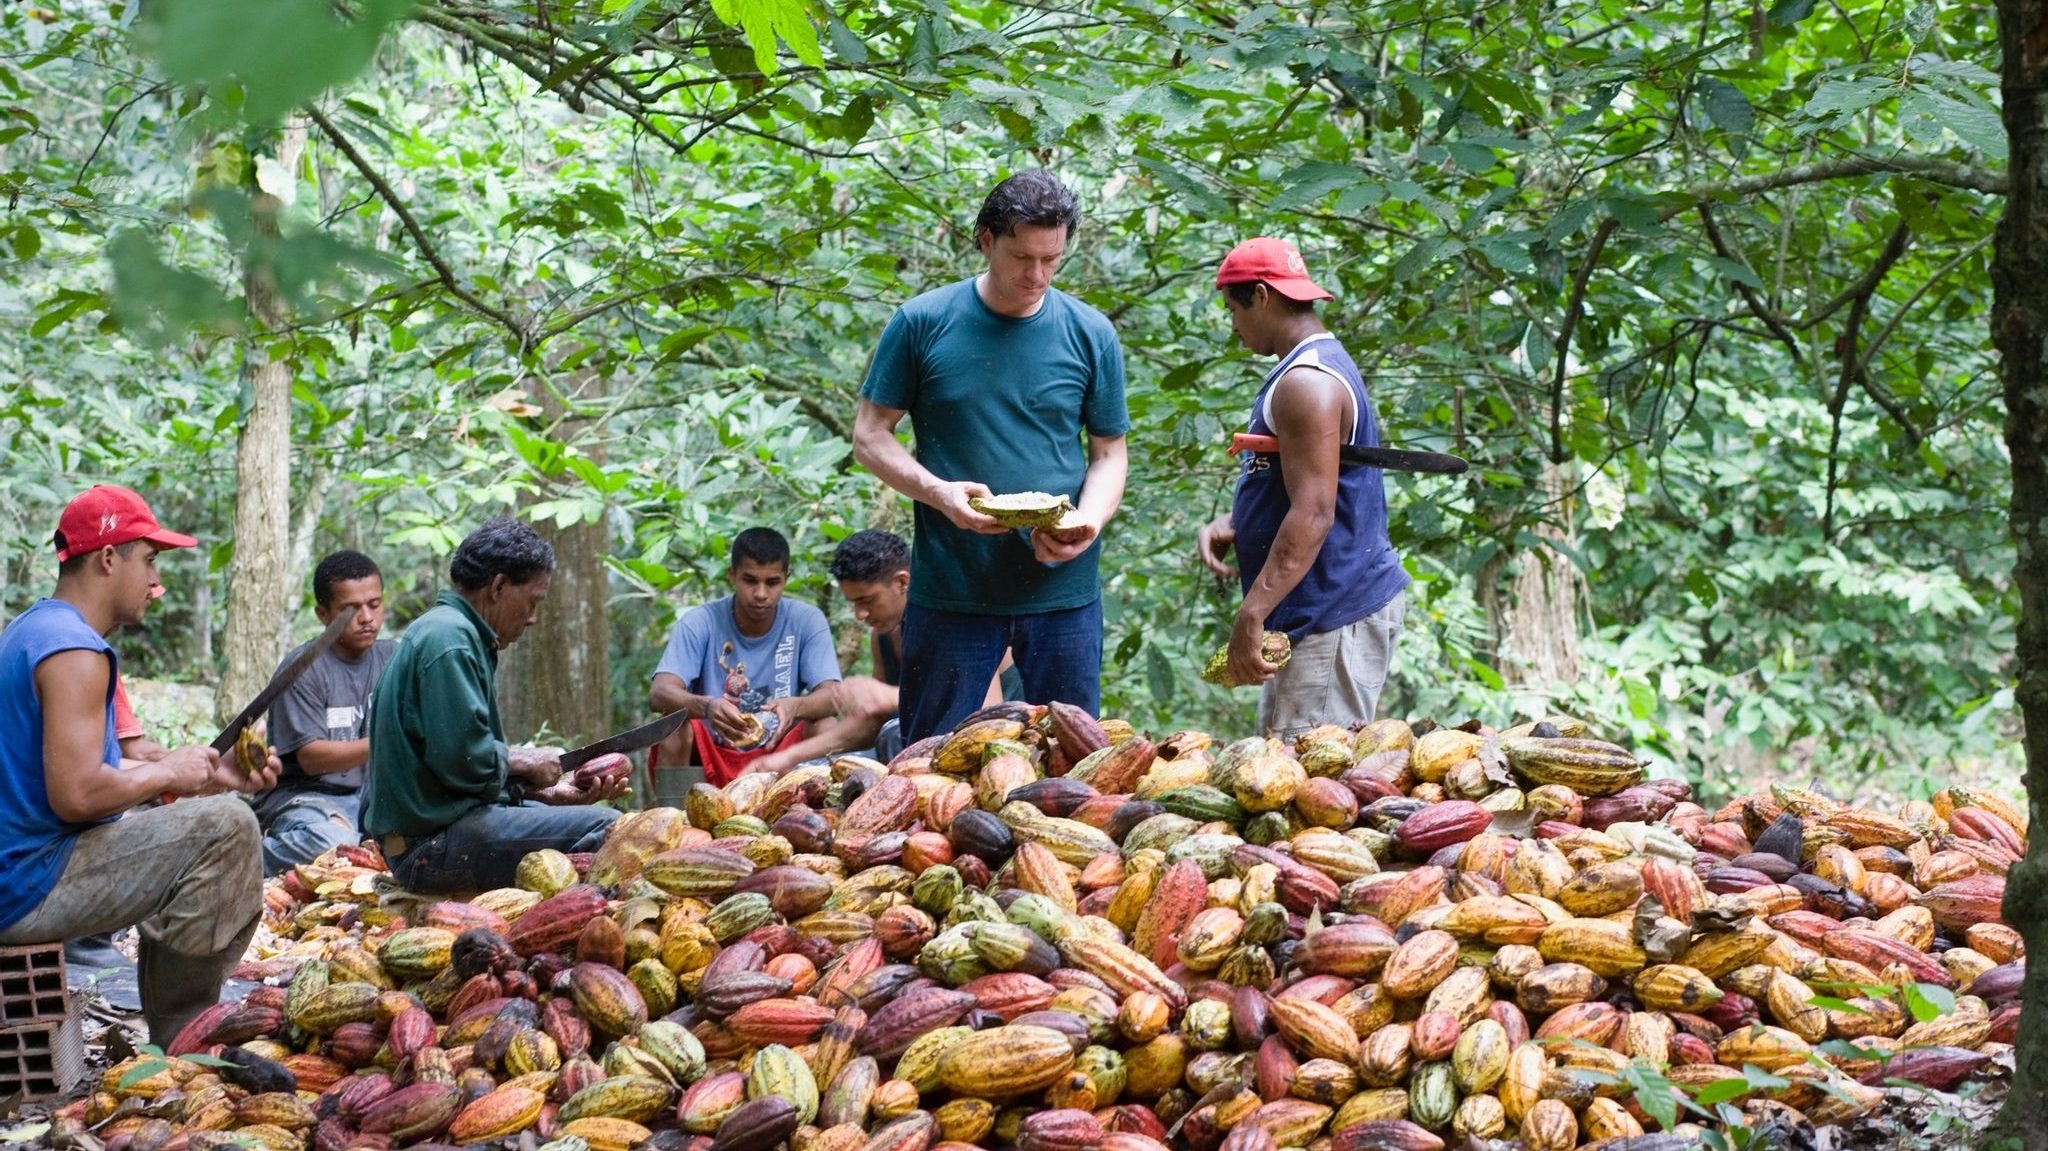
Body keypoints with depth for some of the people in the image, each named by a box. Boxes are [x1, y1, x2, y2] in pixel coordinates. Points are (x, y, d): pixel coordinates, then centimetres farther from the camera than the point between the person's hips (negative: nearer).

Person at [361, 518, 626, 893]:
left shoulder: (450, 630, 20)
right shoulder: (449, 638, -14)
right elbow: (464, 760, -23)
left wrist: (551, 793, 11)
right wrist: (524, 762, -5)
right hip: (433, 842, -11)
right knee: (605, 828, -19)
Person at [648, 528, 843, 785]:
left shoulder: (807, 621, -5)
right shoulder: (700, 622, -9)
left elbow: (832, 697, -16)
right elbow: (658, 693, -22)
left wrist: (796, 706, -40)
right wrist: (706, 706, -44)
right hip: (709, 755, -1)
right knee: (676, 724, -28)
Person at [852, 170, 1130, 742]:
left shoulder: (1090, 334, 4)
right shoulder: (923, 323, -1)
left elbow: (1110, 453, 10)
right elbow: (871, 436, 3)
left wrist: (1088, 522, -11)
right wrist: (938, 492, -16)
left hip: (1063, 588, 2)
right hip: (950, 588, -1)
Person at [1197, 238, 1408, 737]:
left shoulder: (1306, 383, -17)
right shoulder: (1318, 365, 18)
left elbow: (1313, 514, -25)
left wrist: (1250, 616, -28)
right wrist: (1227, 524, 7)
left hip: (1335, 615, -11)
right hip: (1319, 608, 11)